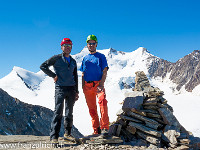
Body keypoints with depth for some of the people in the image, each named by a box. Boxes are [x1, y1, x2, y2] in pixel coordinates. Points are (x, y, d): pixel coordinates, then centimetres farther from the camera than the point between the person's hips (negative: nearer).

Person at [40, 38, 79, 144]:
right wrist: (54, 76, -6)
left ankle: (67, 133, 20)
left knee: (69, 112, 9)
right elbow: (43, 66, -1)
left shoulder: (73, 61, 18)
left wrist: (76, 91, 16)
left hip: (71, 88, 5)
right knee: (58, 112, -9)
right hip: (60, 88, -5)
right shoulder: (56, 58, 2)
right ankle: (54, 136, -5)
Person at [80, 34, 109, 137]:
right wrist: (83, 87, 7)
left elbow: (104, 72, -2)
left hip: (98, 84, -4)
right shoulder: (85, 58, 19)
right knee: (91, 108, 4)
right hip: (87, 85, 4)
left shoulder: (101, 56, 7)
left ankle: (104, 127, -30)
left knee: (102, 101, -28)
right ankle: (96, 130, 12)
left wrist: (101, 85, -16)